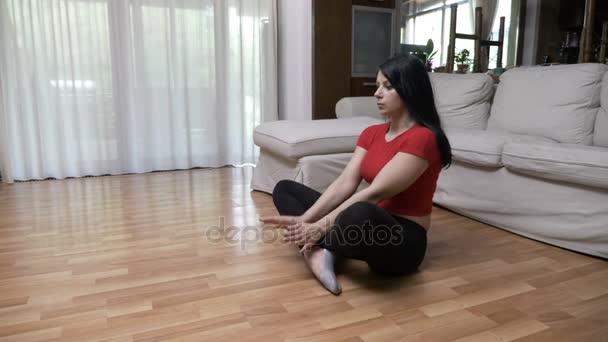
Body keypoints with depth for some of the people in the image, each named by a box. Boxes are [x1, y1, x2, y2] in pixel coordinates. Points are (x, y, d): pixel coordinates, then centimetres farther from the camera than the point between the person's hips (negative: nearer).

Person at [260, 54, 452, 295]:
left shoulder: (423, 138, -17)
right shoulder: (372, 133, 8)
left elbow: (374, 193, -23)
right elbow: (344, 183, -2)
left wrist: (320, 226, -24)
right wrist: (304, 219, -14)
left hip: (402, 240, -8)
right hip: (369, 225, 8)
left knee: (360, 215, -45)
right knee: (284, 189, 7)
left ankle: (318, 248, -10)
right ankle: (318, 253, -19)